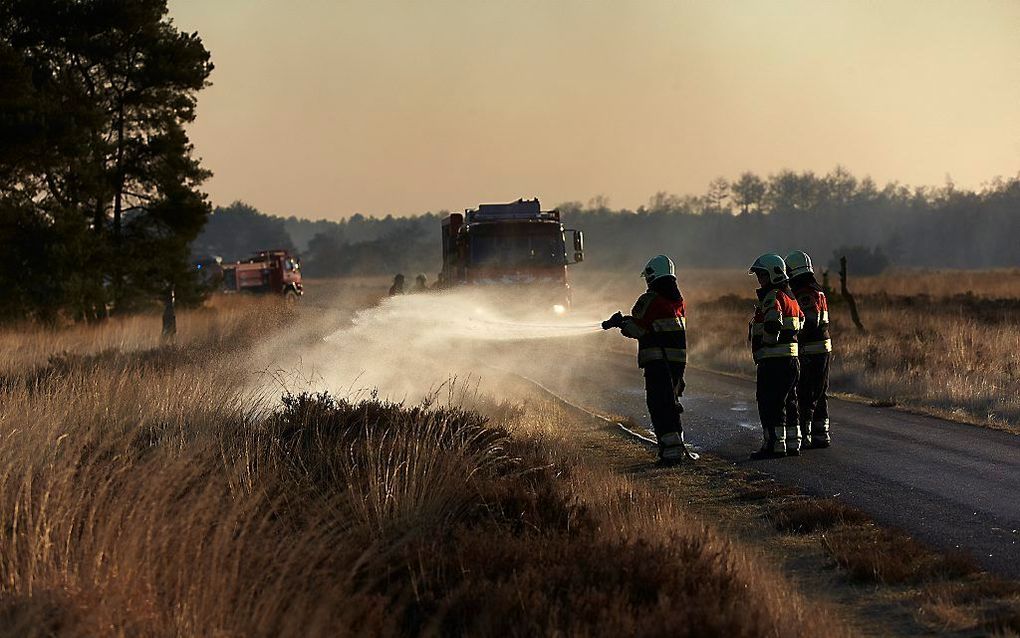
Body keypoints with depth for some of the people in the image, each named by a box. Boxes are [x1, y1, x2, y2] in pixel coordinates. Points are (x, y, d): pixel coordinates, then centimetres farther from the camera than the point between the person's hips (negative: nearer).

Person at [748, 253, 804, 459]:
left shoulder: (772, 297, -15)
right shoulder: (789, 296, 17)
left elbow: (773, 325, -28)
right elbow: (801, 320, 24)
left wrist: (767, 344, -13)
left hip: (773, 360, -10)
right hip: (791, 358, 10)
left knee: (770, 404, -6)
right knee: (788, 402, 15)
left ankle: (775, 445, -6)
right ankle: (793, 444, 19)